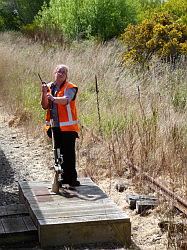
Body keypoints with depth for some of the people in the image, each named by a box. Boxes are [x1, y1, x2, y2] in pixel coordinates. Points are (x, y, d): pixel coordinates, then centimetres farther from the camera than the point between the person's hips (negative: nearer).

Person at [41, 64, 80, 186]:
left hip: (68, 126, -5)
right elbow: (45, 106, 5)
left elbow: (66, 100, -26)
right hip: (55, 126, 6)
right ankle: (64, 177, 22)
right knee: (59, 152, 12)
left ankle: (72, 177, 1)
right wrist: (44, 94, -11)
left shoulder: (70, 88, -6)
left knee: (69, 153, -6)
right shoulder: (49, 87, 10)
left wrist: (53, 98, -43)